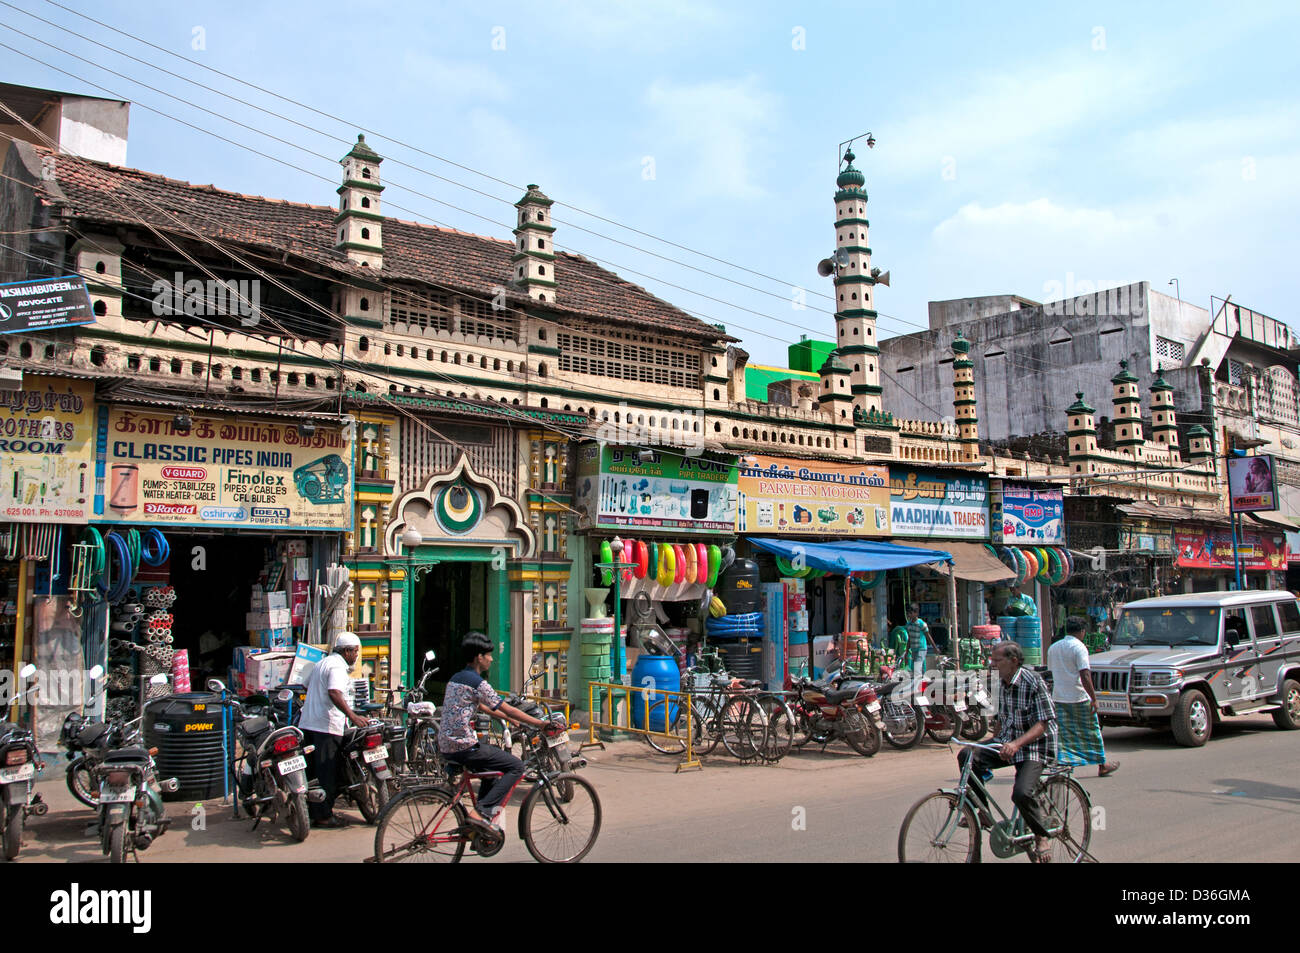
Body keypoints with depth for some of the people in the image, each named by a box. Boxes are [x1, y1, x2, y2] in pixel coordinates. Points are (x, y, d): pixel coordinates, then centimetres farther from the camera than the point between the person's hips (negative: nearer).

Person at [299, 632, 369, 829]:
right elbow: (334, 693, -29)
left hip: (308, 722, 10)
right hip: (327, 726, -10)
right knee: (328, 773, -5)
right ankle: (323, 816, -2)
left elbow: (307, 685, 32)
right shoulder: (337, 666, -13)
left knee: (316, 770, 16)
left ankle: (314, 811, 22)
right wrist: (352, 715, -36)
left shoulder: (322, 664, 19)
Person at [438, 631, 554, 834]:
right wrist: (540, 724, -4)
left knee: (492, 767, 29)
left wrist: (513, 721, 28)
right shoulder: (476, 682, -14)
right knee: (516, 766, -4)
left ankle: (482, 818, 26)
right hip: (463, 746, -10)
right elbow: (507, 709, -12)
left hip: (446, 745, 10)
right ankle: (483, 811, -10)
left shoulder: (456, 678, 15)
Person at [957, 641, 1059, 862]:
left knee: (1021, 793, -28)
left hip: (1034, 746, -7)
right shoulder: (1004, 684, 6)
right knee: (967, 755, -16)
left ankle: (1041, 837, 2)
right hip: (1007, 742, 7)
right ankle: (983, 813, -4)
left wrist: (1017, 744, -34)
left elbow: (1042, 724, -21)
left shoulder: (1033, 682, -17)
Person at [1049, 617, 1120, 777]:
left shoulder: (1053, 647, 9)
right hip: (1079, 697, -5)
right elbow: (1085, 676, -19)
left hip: (1058, 697, 5)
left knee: (1062, 734, 8)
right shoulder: (1079, 647, -12)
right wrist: (1094, 698, -17)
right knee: (1091, 732, 10)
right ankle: (1102, 765, 21)